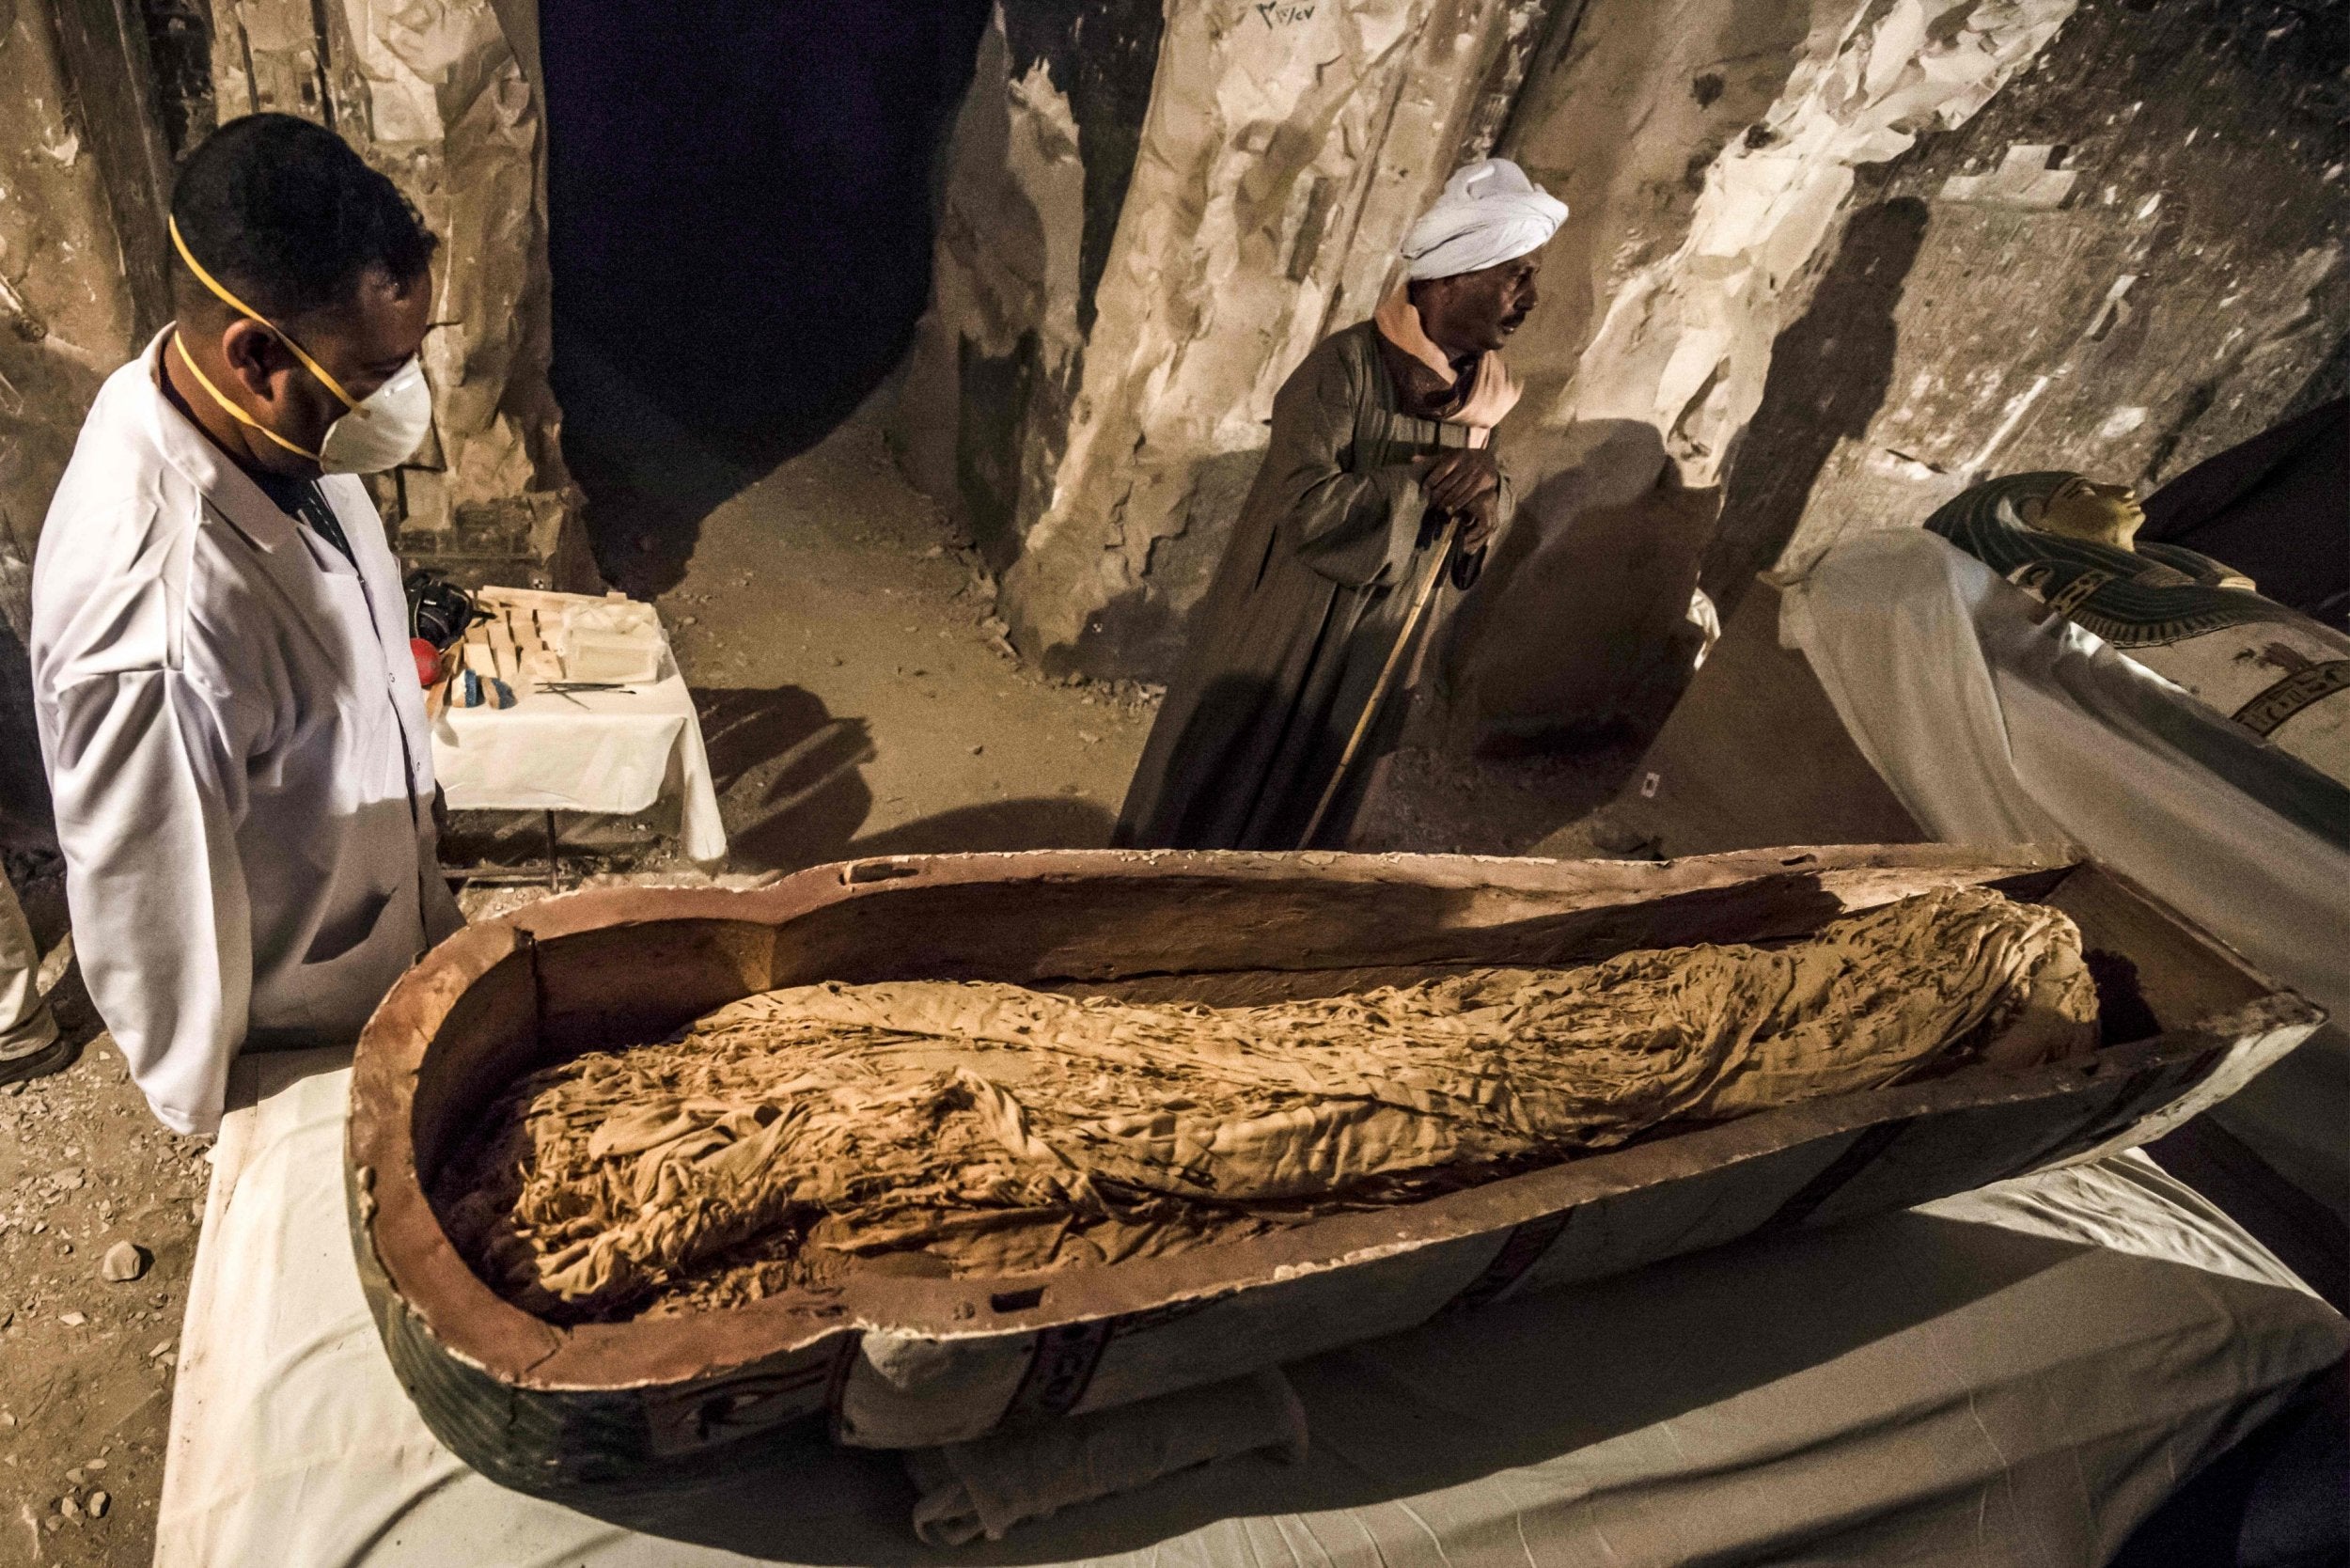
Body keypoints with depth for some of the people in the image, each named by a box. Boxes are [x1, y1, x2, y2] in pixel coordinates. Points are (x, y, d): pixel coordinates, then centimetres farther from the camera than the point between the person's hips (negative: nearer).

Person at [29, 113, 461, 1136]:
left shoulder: (267, 420, -17)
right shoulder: (155, 627, -43)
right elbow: (154, 920, -27)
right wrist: (208, 1112, -11)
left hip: (379, 893, 7)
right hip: (303, 1031, -6)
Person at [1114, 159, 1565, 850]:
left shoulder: (1486, 385, -1)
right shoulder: (1345, 366, -23)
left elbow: (1481, 492, 11)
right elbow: (1310, 506, -31)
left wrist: (1488, 493, -13)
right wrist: (1429, 487, -23)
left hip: (1376, 644, 6)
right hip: (1283, 635, -6)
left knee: (1304, 811, 22)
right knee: (1210, 805, 12)